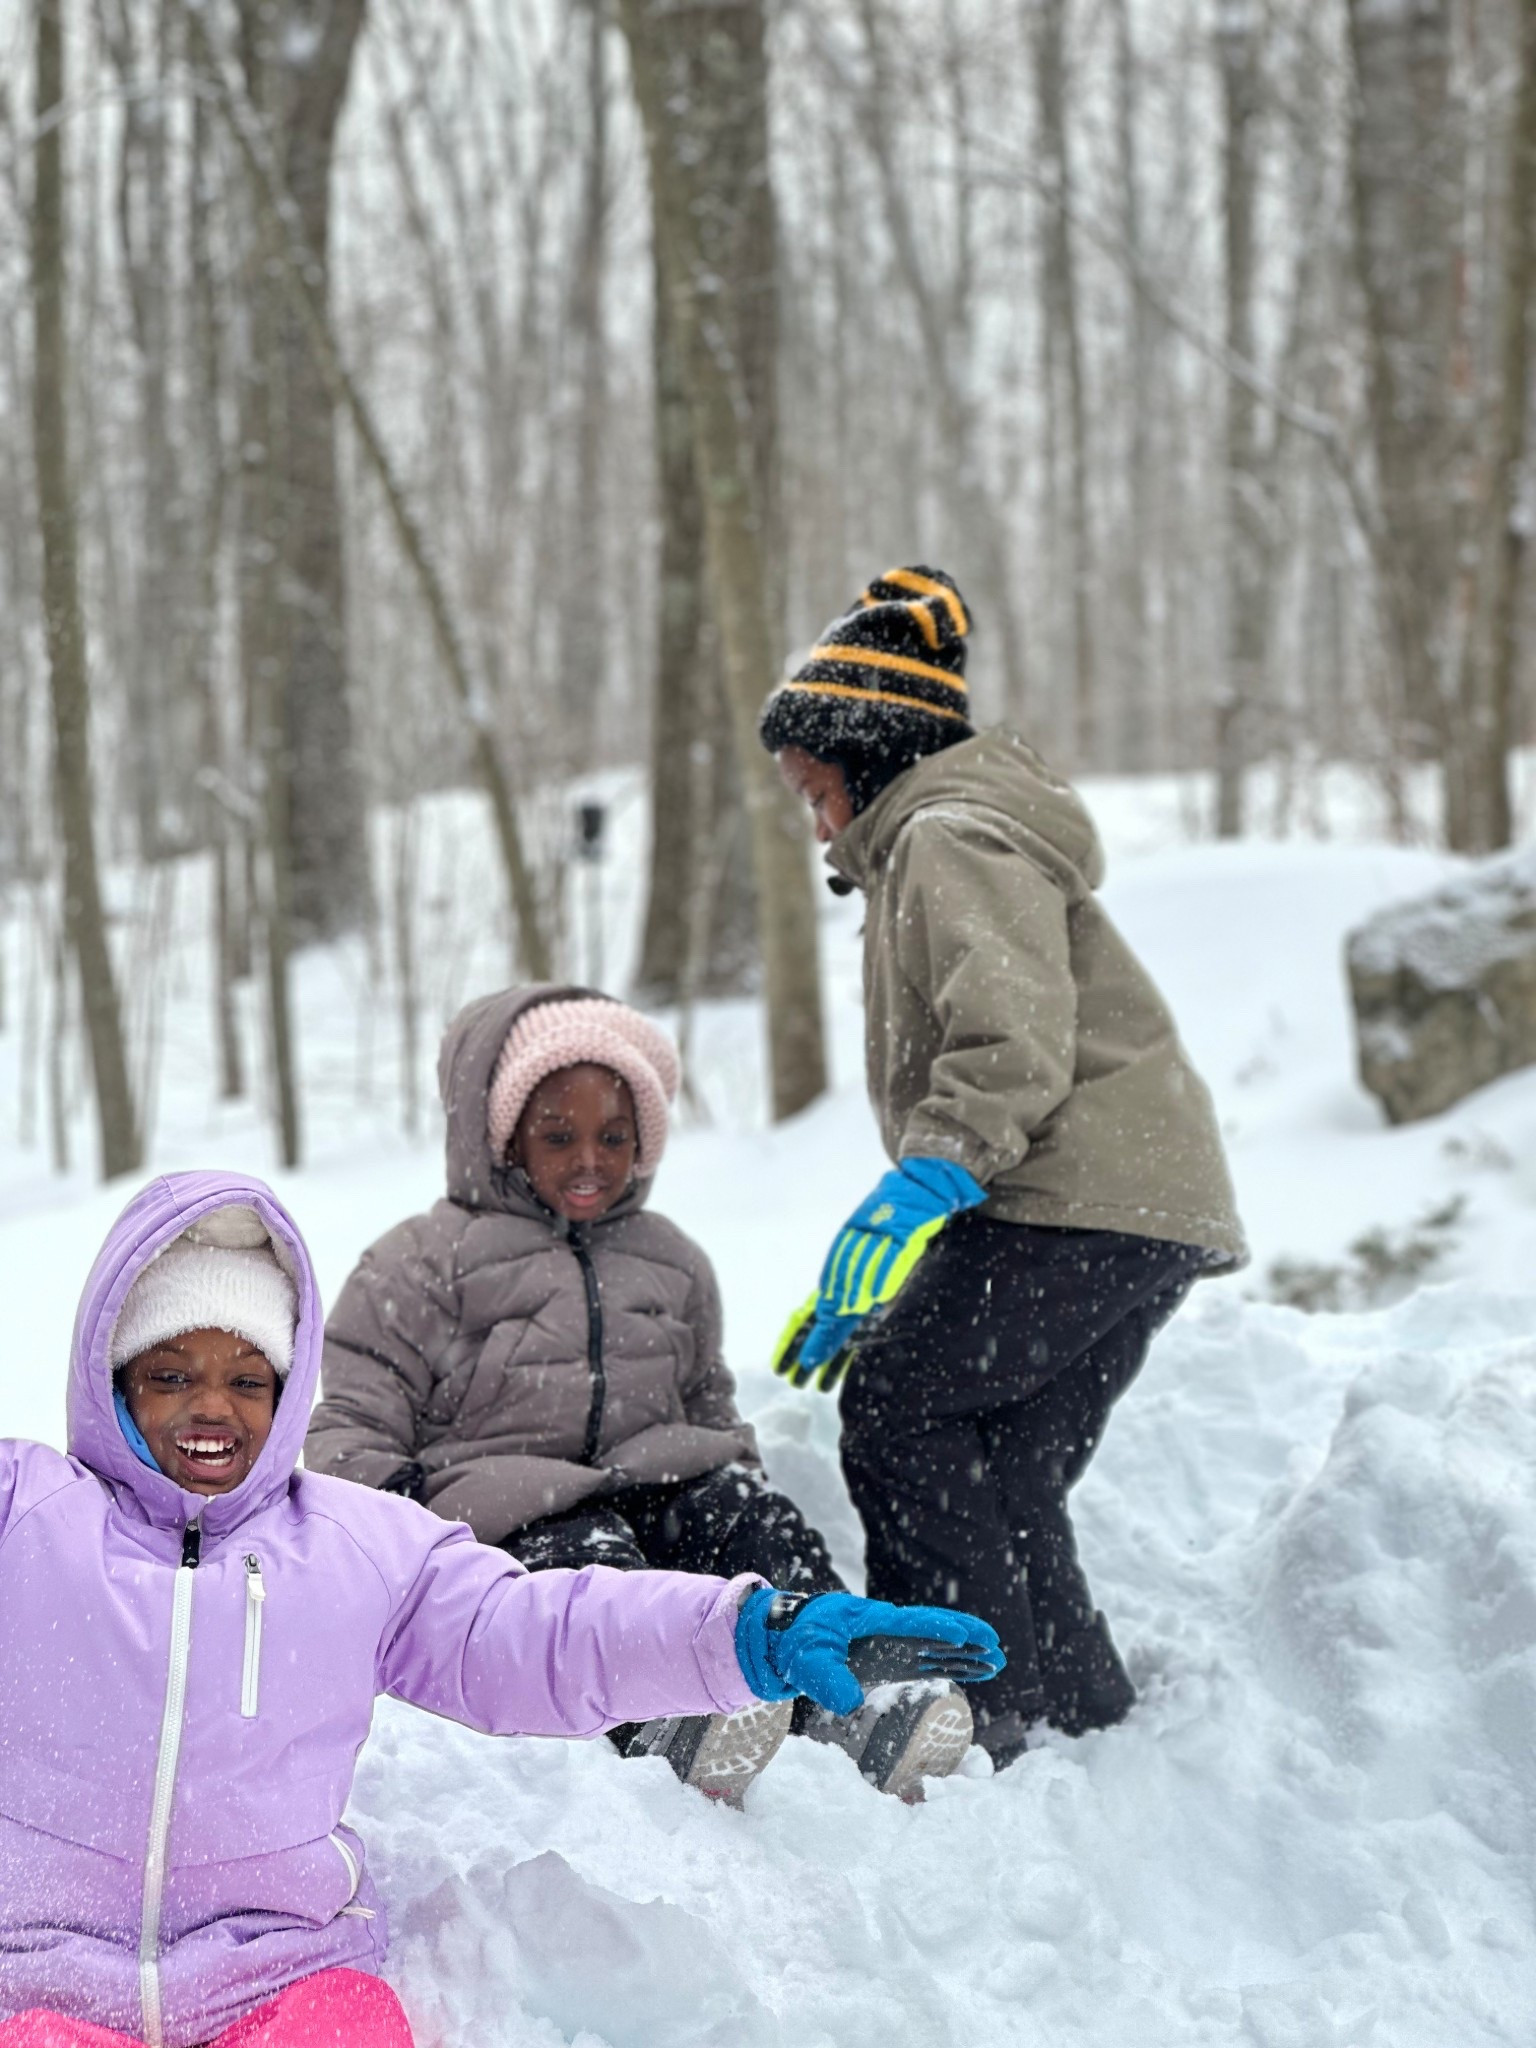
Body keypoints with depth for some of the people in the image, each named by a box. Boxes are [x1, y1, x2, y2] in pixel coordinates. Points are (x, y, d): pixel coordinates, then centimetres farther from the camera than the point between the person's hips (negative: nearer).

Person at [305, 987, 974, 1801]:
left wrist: (740, 1479, 12)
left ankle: (842, 1709, -46)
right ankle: (663, 1730, -63)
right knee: (588, 1556, -36)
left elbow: (709, 1404, 33)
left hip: (652, 1486, 4)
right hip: (502, 1516, -4)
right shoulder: (421, 1265, 8)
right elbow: (351, 1426, 5)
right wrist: (395, 1499, -17)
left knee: (752, 1517, -26)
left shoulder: (673, 1265, 24)